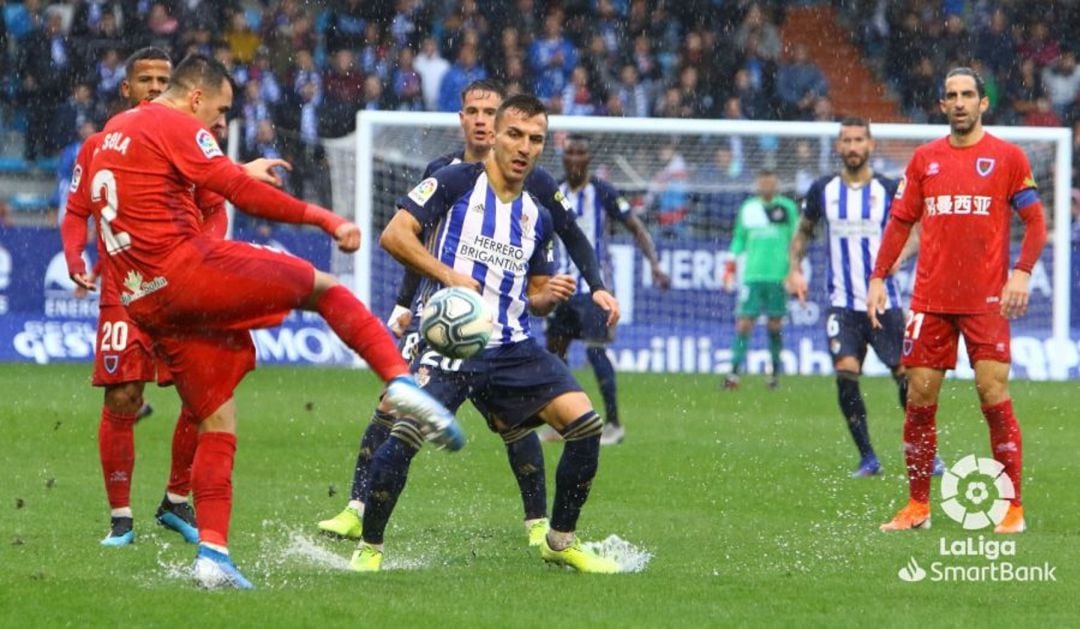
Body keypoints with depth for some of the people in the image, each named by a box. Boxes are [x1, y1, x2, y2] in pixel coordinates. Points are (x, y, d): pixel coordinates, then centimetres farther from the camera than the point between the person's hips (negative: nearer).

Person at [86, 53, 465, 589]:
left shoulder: (114, 132, 22)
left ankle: (212, 554, 1)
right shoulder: (173, 125, -5)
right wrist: (325, 219, -14)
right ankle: (400, 381, -15)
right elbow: (244, 193, -14)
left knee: (216, 423, 10)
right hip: (188, 269, -8)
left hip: (146, 303, 8)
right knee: (323, 287, 4)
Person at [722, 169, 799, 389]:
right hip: (752, 275, 1)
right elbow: (739, 238, 17)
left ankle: (775, 371, 15)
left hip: (778, 275, -1)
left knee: (775, 325, 2)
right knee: (744, 322, -7)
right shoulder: (748, 208, 10)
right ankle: (735, 371, -9)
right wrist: (731, 262, 6)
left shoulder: (787, 208, 5)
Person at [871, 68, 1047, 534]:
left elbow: (1035, 222, 1)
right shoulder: (925, 159, 11)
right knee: (919, 401, 2)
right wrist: (878, 277, 7)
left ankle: (1013, 508, -3)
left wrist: (1022, 272, -13)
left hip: (986, 301, -3)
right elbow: (900, 222, 15)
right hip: (930, 300, 3)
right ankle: (917, 506, 12)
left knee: (994, 398, -9)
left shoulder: (1008, 157, 2)